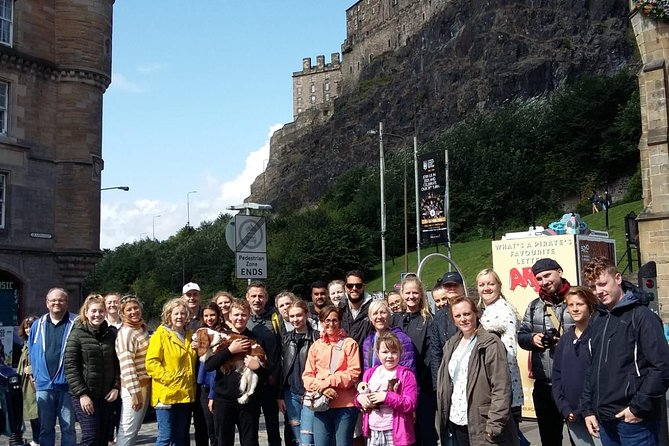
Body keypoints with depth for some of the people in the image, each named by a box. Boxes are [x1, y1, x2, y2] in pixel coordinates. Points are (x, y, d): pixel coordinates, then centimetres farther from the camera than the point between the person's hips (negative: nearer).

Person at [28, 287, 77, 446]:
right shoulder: (38, 325, 9)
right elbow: (32, 352, 16)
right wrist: (35, 374, 9)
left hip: (67, 385, -3)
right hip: (43, 385, 3)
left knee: (68, 427, 4)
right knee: (45, 427, 11)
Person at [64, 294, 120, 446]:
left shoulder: (111, 334, 10)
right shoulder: (77, 334, -5)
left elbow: (117, 363, 12)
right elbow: (70, 367, -10)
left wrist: (116, 387, -1)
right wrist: (82, 394, -15)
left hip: (106, 396, 5)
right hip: (84, 395, -4)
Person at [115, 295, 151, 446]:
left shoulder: (142, 328, 9)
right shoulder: (125, 333, -16)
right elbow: (126, 366, -22)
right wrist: (135, 392, -25)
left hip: (145, 385, 8)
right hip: (133, 388, -8)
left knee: (134, 429, 15)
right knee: (128, 430, -3)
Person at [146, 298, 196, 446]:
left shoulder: (189, 335, 15)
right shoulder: (160, 335, -6)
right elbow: (151, 363, -14)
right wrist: (167, 378, -19)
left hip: (186, 394, 7)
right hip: (166, 394, -7)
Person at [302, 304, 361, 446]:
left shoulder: (349, 343, 1)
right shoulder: (315, 346, 11)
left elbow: (353, 373, -7)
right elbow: (307, 376, 8)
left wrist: (327, 382, -13)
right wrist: (322, 388, -11)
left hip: (345, 404, -3)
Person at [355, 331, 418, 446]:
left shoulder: (406, 374, -6)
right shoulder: (369, 373, 10)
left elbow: (411, 405, -13)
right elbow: (361, 395, 18)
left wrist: (386, 397, -20)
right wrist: (359, 398, -6)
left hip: (395, 433, -5)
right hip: (373, 432, 5)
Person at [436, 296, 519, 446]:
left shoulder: (491, 343, -9)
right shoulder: (452, 344, 11)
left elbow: (501, 388, -15)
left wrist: (494, 426, -19)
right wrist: (443, 415, 9)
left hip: (481, 423, -6)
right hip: (456, 422, 6)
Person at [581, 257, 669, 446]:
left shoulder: (641, 316, -9)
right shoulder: (597, 321, 12)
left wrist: (639, 408, -16)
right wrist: (589, 408, 11)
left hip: (634, 419, -6)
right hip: (604, 420, 6)